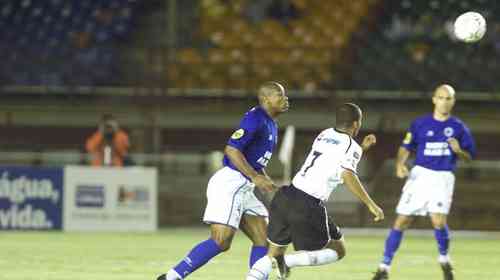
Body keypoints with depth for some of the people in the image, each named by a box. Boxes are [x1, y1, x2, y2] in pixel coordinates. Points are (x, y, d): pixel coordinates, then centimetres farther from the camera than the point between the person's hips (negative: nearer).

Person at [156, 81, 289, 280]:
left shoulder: (271, 125, 18)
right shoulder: (255, 118, -13)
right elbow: (231, 150, -21)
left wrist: (266, 181, 14)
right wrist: (255, 177, -22)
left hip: (242, 189, 10)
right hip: (229, 183, -10)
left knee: (262, 240, 4)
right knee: (221, 241, -16)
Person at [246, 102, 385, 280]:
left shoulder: (325, 135, 20)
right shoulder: (352, 147, -1)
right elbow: (348, 176, -20)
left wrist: (363, 148, 36)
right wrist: (371, 205, -19)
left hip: (284, 197, 7)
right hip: (308, 207, -7)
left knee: (272, 255, 15)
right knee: (338, 250, 11)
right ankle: (287, 261, -11)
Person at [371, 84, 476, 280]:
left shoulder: (458, 127, 4)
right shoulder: (420, 124, 5)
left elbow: (469, 156, 9)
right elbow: (406, 147, 8)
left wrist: (458, 150, -13)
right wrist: (400, 164, -11)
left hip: (443, 178, -1)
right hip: (420, 174, 1)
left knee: (438, 221, -20)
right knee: (401, 222, -3)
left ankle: (444, 259, 9)